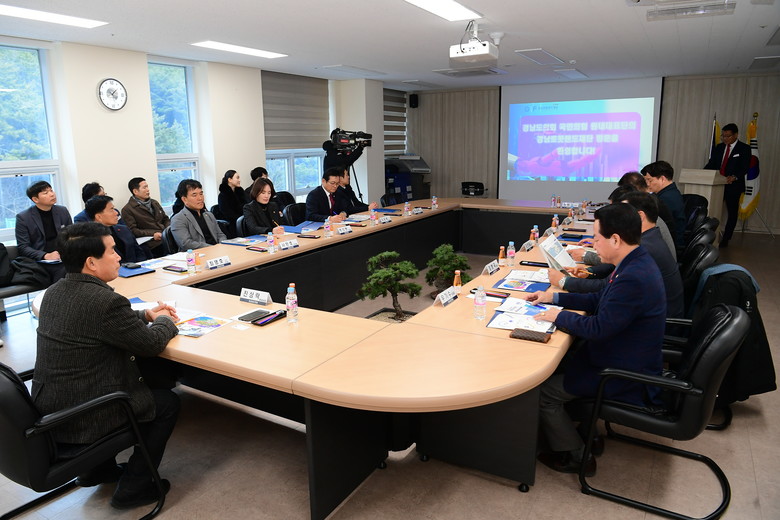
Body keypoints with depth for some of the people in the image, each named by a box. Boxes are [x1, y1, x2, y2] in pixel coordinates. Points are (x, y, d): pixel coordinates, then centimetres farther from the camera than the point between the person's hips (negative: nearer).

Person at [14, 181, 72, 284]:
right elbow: (23, 247, -1)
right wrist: (46, 255, -18)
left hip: (63, 260, 3)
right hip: (39, 262, -3)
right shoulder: (23, 217, 2)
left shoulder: (63, 211, 12)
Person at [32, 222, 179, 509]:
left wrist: (146, 314, 10)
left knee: (137, 381, 30)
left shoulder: (55, 292, 1)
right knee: (168, 402, 10)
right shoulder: (105, 300, -27)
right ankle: (134, 486, 18)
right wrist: (164, 321, 5)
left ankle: (99, 468, 36)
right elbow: (151, 344, -15)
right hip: (81, 419, -9)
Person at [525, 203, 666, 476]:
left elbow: (598, 328, -27)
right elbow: (599, 301, 13)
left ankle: (576, 456, 15)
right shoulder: (636, 263, 2)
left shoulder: (633, 279, -32)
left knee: (542, 390, -6)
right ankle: (582, 429, 30)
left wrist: (559, 315, -13)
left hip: (625, 377, -10)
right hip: (627, 358, 10)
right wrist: (555, 297, 9)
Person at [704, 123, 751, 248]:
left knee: (732, 213, 7)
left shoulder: (744, 148, -2)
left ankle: (725, 239, 14)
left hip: (733, 186, -4)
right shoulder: (719, 147, 12)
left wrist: (734, 177, -30)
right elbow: (711, 164, 9)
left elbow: (745, 167, -12)